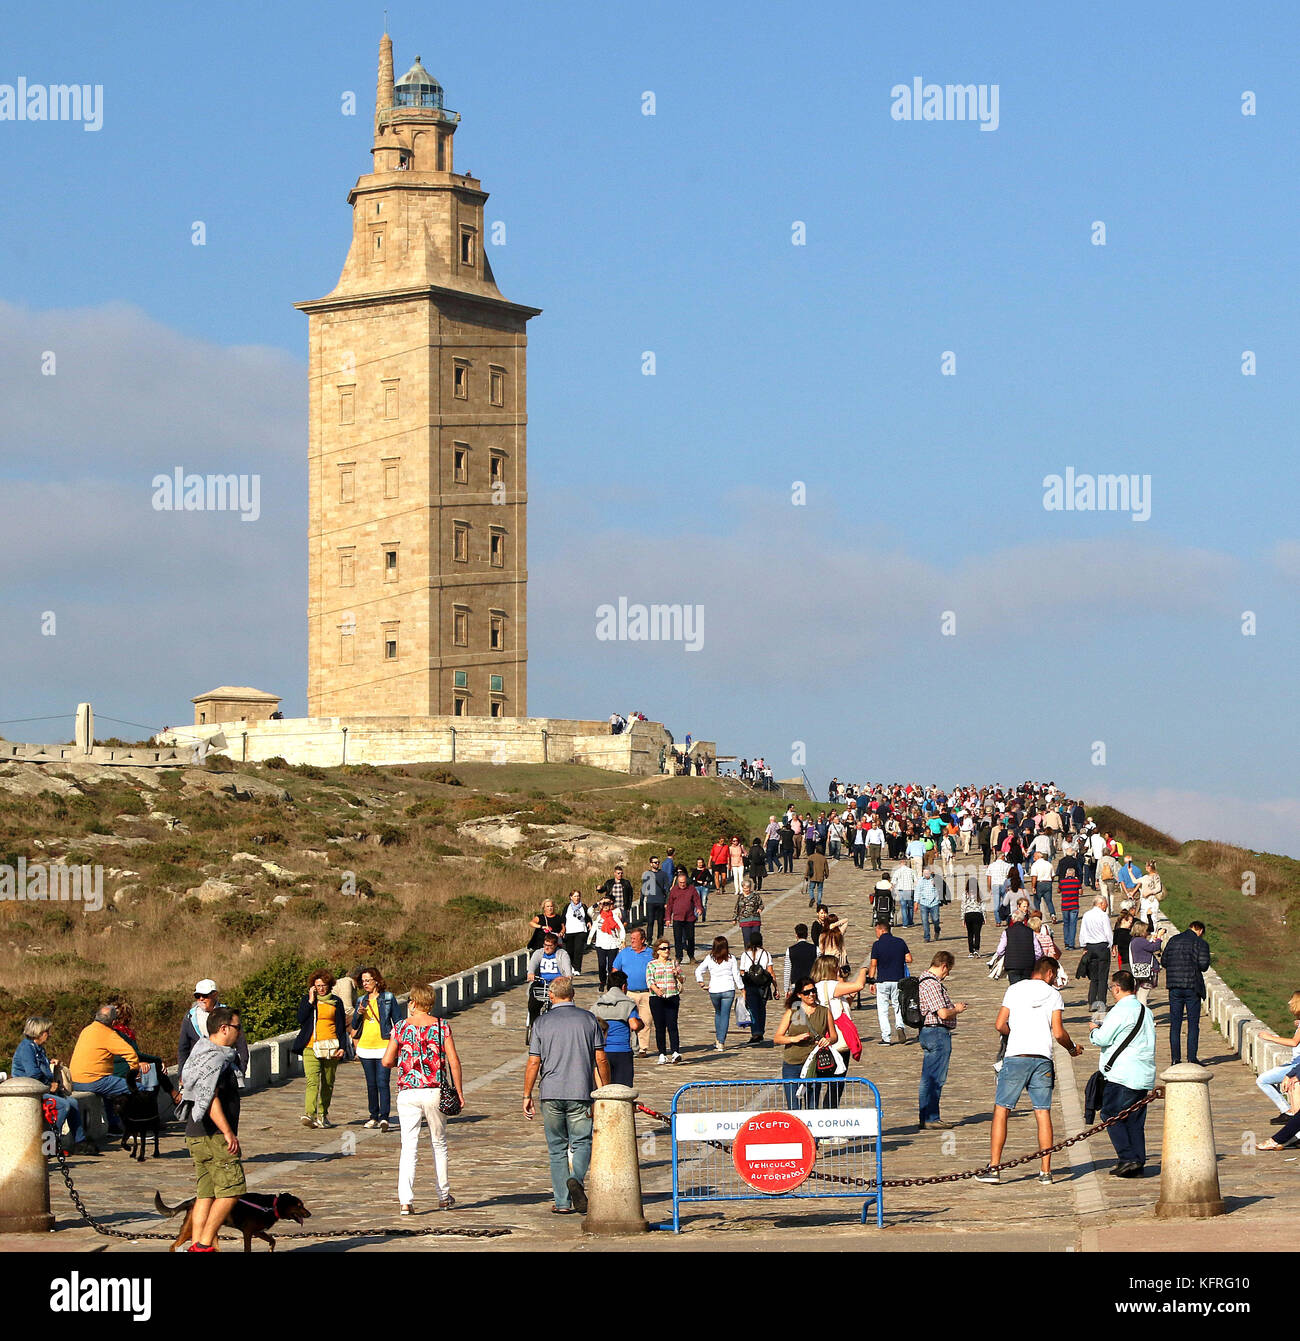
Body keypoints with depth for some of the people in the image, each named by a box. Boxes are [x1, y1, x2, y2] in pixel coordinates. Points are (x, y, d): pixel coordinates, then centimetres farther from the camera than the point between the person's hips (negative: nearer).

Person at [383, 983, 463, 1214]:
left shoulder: (401, 1027, 0)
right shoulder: (441, 1026, 0)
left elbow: (387, 1062, 1)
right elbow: (453, 1061, -3)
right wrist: (459, 1091, 4)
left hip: (407, 1092, -1)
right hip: (435, 1091, 1)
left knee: (409, 1147, -2)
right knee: (439, 1143, 17)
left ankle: (405, 1200, -15)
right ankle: (444, 1197, 26)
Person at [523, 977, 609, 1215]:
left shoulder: (543, 1022, 2)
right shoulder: (588, 1019, 3)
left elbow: (533, 1063, 0)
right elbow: (601, 1059, 2)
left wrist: (527, 1096, 7)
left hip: (550, 1094, 1)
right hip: (580, 1092, 0)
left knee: (557, 1148, 9)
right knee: (582, 1142, 7)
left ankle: (562, 1203, 6)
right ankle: (576, 1178, -23)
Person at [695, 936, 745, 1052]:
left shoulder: (709, 958, -1)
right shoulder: (731, 958, -4)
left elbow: (698, 971, 0)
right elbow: (736, 975, -2)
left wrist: (702, 984, 8)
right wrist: (742, 988, 6)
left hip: (714, 990, 2)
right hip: (728, 990, -2)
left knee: (718, 1013, 23)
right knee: (725, 1015, 2)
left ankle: (718, 1040, 20)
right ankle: (721, 1043, -6)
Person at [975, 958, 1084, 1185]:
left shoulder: (1015, 989, 7)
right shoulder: (1053, 994, 6)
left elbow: (1000, 1025, 5)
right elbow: (1058, 1033, 0)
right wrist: (1072, 1049, 19)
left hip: (1016, 1056, -1)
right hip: (1043, 1058, 1)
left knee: (1001, 1111, 2)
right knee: (1043, 1114, 5)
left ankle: (994, 1168, -4)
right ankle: (1045, 1171, 4)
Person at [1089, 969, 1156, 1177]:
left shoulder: (1120, 1011, -12)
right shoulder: (1146, 1011, 14)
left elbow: (1101, 1039, -14)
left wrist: (1094, 1031, 11)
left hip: (1121, 1076, -8)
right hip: (1145, 1076, 8)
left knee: (1111, 1115, 0)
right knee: (1135, 1121, 10)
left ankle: (1127, 1157, -9)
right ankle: (1138, 1164, 8)